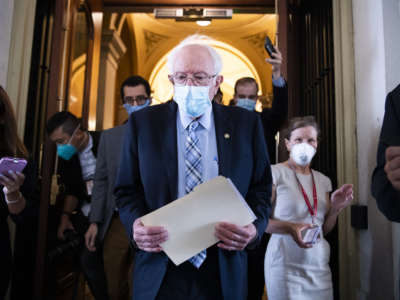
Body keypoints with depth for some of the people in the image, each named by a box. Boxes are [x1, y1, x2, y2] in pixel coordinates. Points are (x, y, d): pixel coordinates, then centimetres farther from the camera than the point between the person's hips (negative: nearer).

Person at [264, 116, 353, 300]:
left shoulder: (323, 181, 10)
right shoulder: (276, 173, -9)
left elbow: (324, 230, 15)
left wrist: (336, 208, -2)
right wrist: (290, 228, -26)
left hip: (319, 264, 6)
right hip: (286, 264, -5)